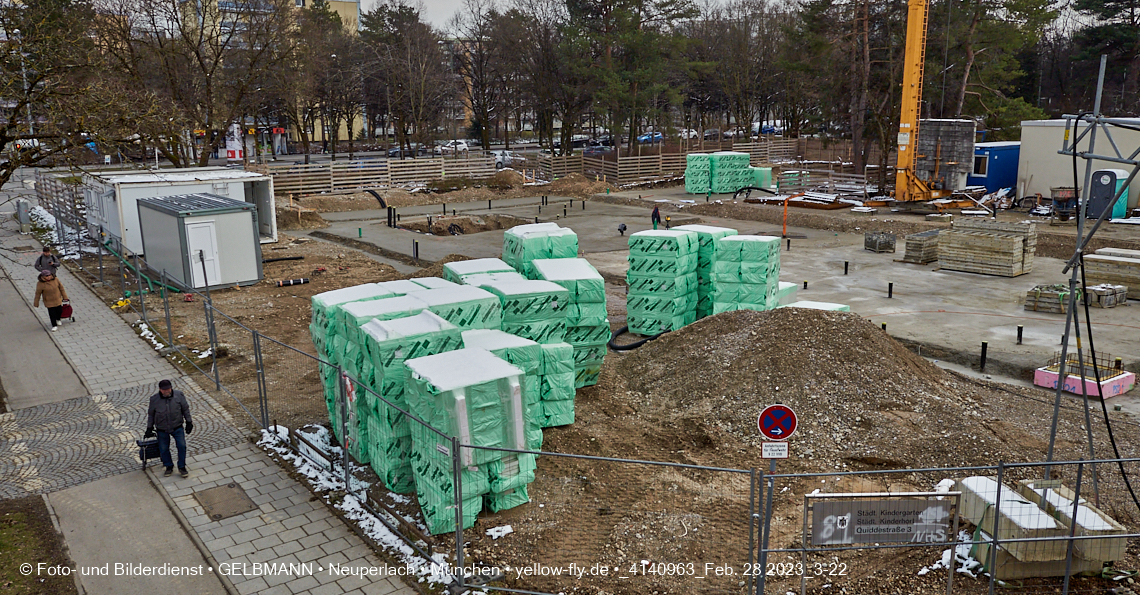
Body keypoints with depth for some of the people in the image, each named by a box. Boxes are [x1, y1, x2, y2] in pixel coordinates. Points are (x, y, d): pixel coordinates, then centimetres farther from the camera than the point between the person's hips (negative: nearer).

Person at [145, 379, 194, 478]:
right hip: (162, 429, 1)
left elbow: (185, 409, 1)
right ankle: (169, 467, 28)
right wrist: (149, 428, 5)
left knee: (182, 445, -9)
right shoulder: (154, 399, -12)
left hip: (177, 426, 0)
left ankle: (182, 467, 8)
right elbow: (151, 414, 2)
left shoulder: (179, 395, -12)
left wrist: (189, 422, 2)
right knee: (163, 449, 5)